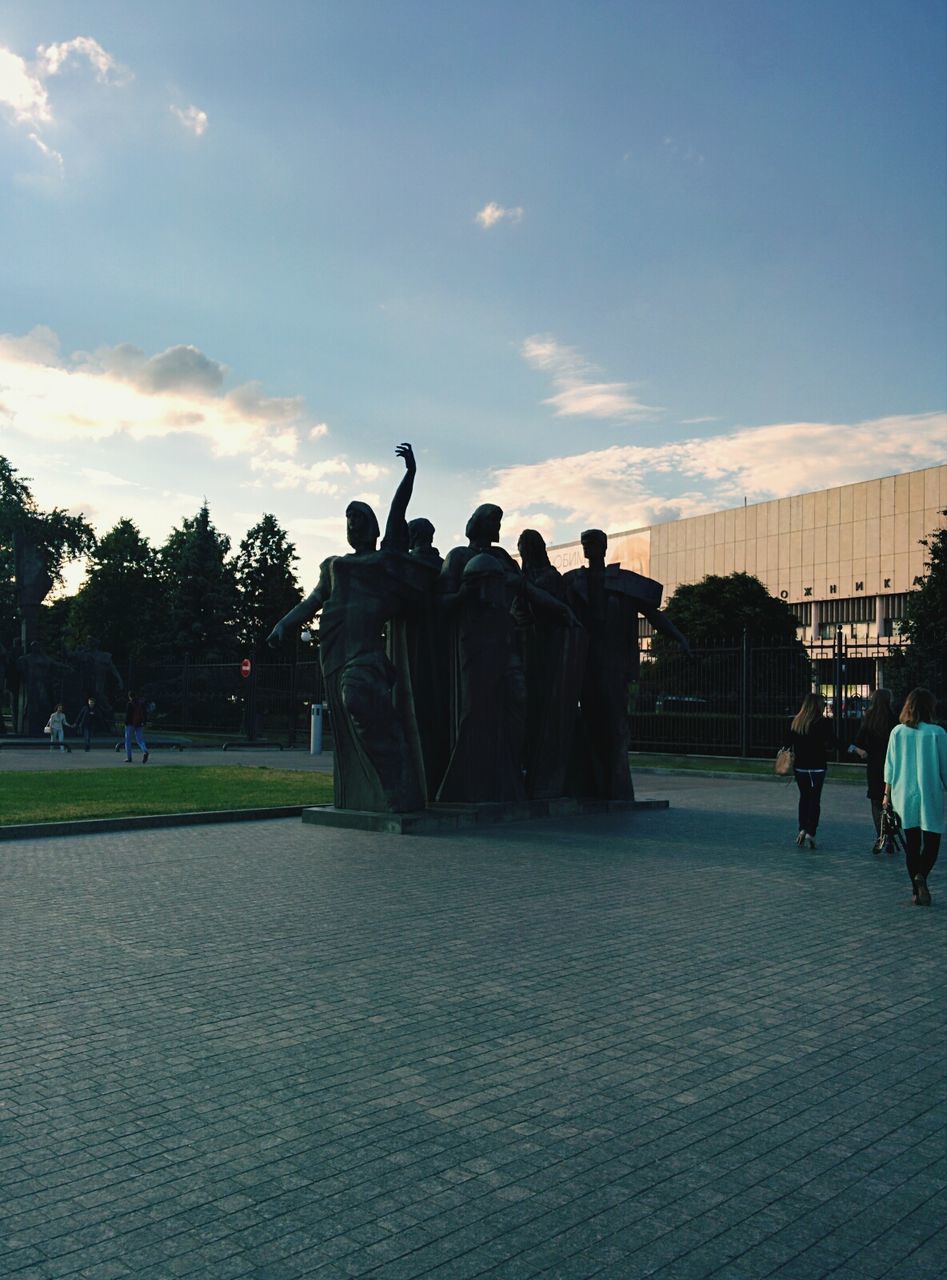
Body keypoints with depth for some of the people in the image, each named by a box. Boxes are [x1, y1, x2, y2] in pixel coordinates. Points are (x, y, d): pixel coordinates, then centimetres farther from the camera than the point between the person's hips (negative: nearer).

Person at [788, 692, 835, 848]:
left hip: (799, 765, 3)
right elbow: (832, 742, -7)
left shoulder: (795, 721, 1)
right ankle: (811, 832, -5)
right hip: (817, 766, -3)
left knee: (804, 796, 16)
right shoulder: (823, 722, -10)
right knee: (815, 799, 3)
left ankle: (802, 829, 7)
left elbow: (789, 743, 3)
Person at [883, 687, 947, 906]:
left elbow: (890, 766, 3)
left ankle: (918, 892, 13)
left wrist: (887, 794, 10)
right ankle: (921, 875, -20)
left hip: (904, 796, 3)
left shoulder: (898, 732, -1)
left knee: (911, 844, 11)